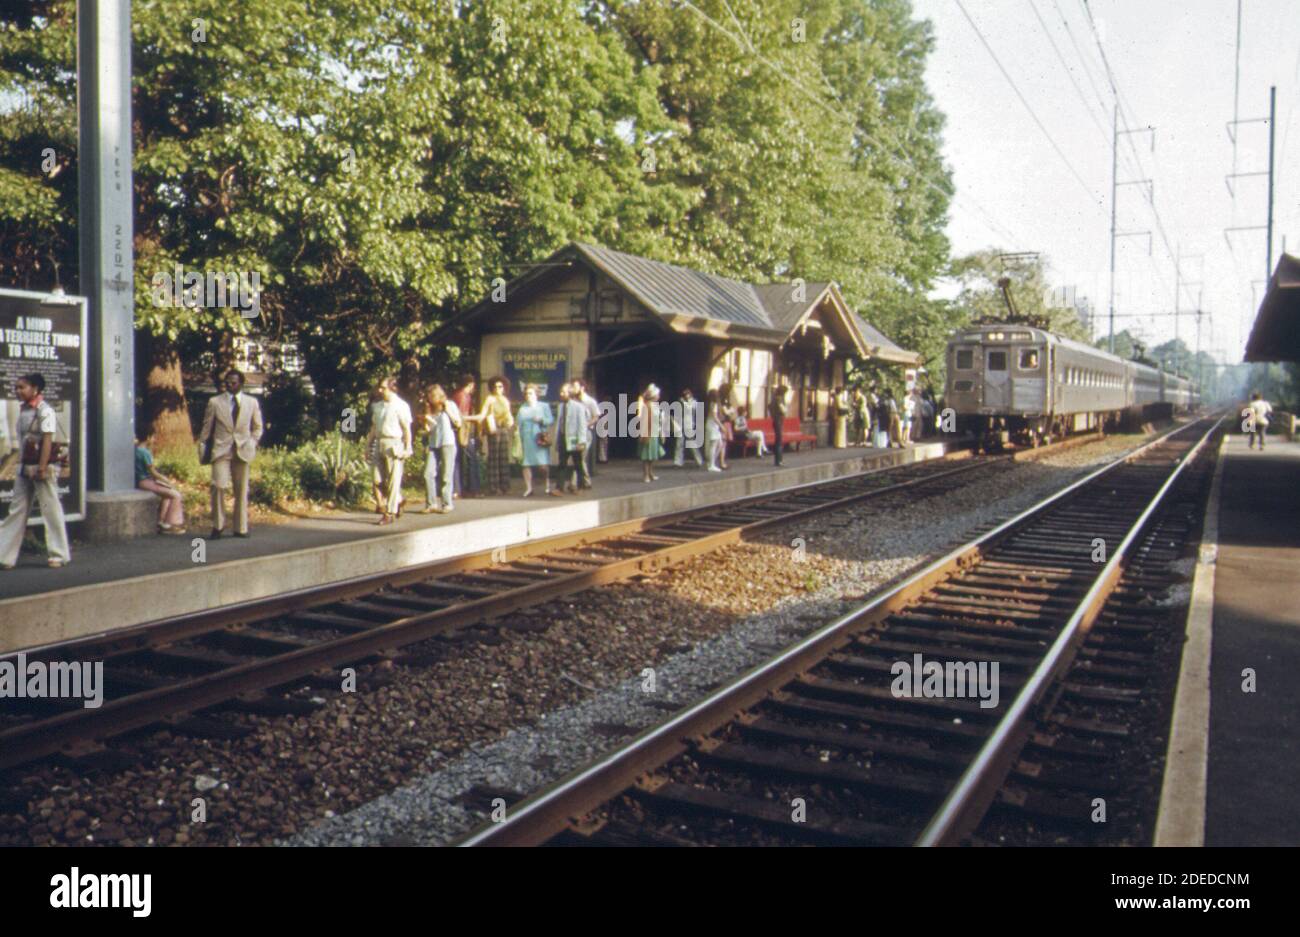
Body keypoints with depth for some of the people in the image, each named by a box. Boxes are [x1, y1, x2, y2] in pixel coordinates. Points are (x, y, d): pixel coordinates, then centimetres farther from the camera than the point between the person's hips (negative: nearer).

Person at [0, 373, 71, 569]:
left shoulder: (45, 411, -12)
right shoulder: (23, 410, 12)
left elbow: (47, 441, -17)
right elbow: (23, 441, 16)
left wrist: (42, 468, -22)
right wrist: (22, 466, 13)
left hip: (42, 467, -8)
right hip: (25, 466, 8)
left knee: (51, 510, -1)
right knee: (17, 511, 8)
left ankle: (60, 555, 8)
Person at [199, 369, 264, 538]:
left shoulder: (252, 402, 9)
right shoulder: (214, 402, 5)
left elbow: (257, 427, 16)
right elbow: (207, 427, 10)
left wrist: (252, 444, 3)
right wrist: (202, 446, 5)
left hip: (243, 451, 2)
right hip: (221, 450, -2)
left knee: (242, 491, 4)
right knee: (219, 486, -17)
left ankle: (241, 528, 13)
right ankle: (218, 525, -3)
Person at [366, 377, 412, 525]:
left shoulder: (400, 406, -5)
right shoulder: (379, 406, 15)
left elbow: (407, 429, -7)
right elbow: (374, 427, 19)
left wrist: (408, 448, -12)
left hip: (394, 444, -7)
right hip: (380, 445, 7)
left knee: (393, 480, -4)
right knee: (383, 479, 9)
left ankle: (390, 513, 0)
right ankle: (398, 501, 30)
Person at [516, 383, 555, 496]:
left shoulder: (544, 406, 10)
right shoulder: (522, 409, 16)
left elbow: (551, 420, 5)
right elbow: (519, 426, 13)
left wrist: (541, 420, -12)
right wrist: (519, 441, 7)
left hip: (541, 439, -2)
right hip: (527, 440, 2)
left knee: (543, 465, -9)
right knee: (527, 464, -4)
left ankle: (547, 485, 11)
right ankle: (528, 488, 4)